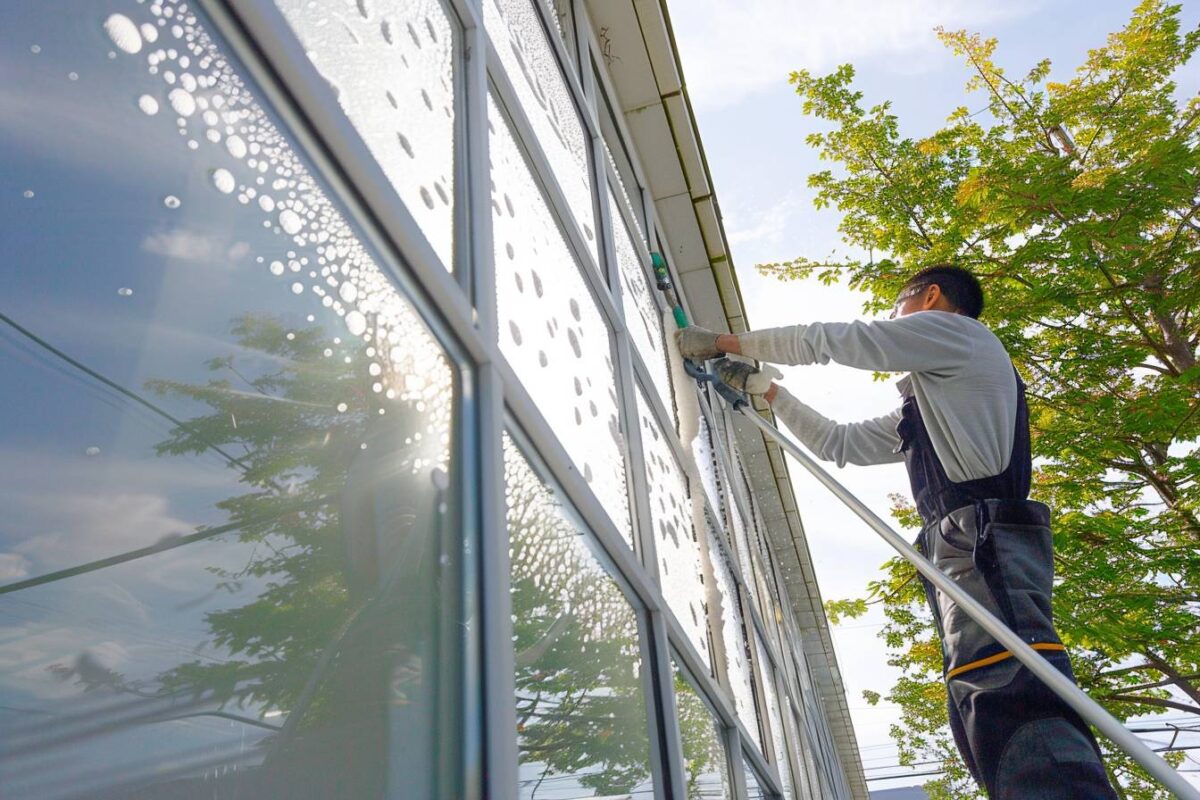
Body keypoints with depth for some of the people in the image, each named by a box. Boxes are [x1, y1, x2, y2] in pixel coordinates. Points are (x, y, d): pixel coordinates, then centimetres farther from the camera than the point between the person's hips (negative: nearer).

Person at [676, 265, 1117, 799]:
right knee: (987, 729, -1)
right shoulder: (923, 408, 36)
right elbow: (836, 443, 37)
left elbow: (825, 340, 7)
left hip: (985, 538, -9)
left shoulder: (955, 329, 11)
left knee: (1011, 702, -25)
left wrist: (722, 342, 16)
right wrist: (761, 386, 39)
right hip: (964, 553, 9)